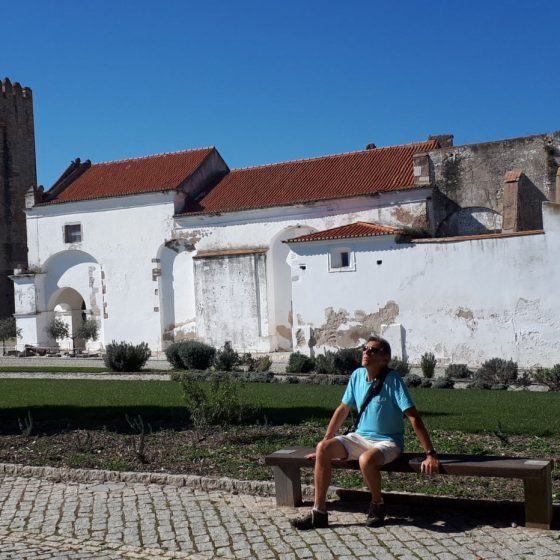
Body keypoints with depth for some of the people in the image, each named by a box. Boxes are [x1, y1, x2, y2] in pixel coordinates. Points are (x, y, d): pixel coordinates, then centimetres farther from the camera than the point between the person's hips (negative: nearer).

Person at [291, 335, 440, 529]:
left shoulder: (393, 380, -17)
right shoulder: (358, 375, 0)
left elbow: (414, 418, -20)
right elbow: (343, 410, 9)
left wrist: (430, 454, -24)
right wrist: (325, 442, 10)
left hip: (387, 441, -5)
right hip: (360, 437, 6)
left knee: (366, 459, -37)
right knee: (323, 448, -16)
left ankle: (377, 505, -6)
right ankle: (319, 513, -11)